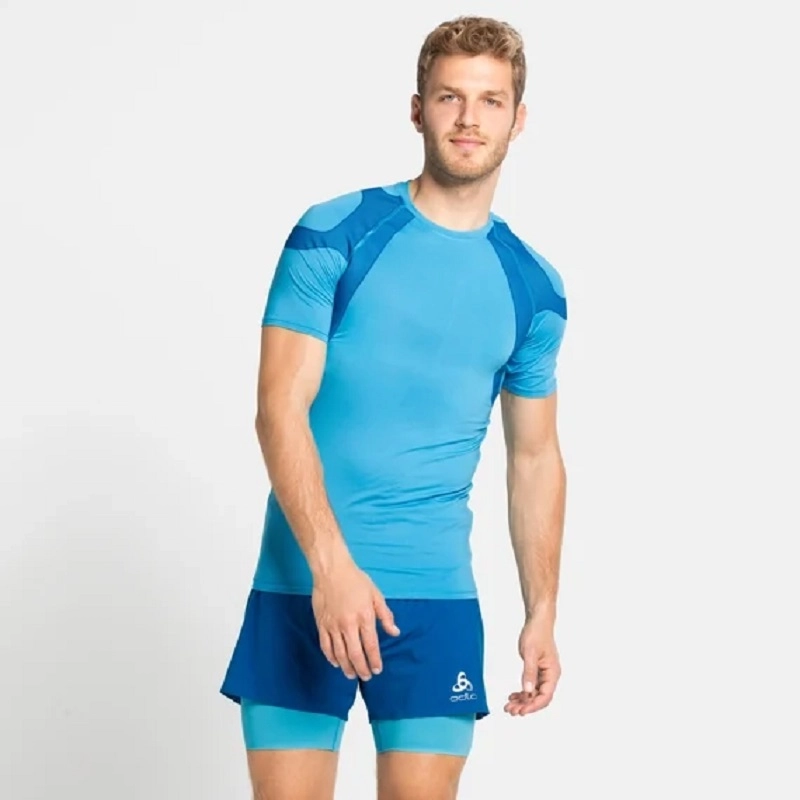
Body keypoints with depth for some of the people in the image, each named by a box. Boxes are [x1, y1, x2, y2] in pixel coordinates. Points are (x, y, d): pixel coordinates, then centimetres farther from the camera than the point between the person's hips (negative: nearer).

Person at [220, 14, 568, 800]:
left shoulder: (534, 288, 7)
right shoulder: (333, 236, -3)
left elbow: (535, 457, 15)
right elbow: (280, 412, -9)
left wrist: (542, 613, 11)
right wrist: (332, 565, -20)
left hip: (439, 596, 2)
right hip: (303, 584, -2)